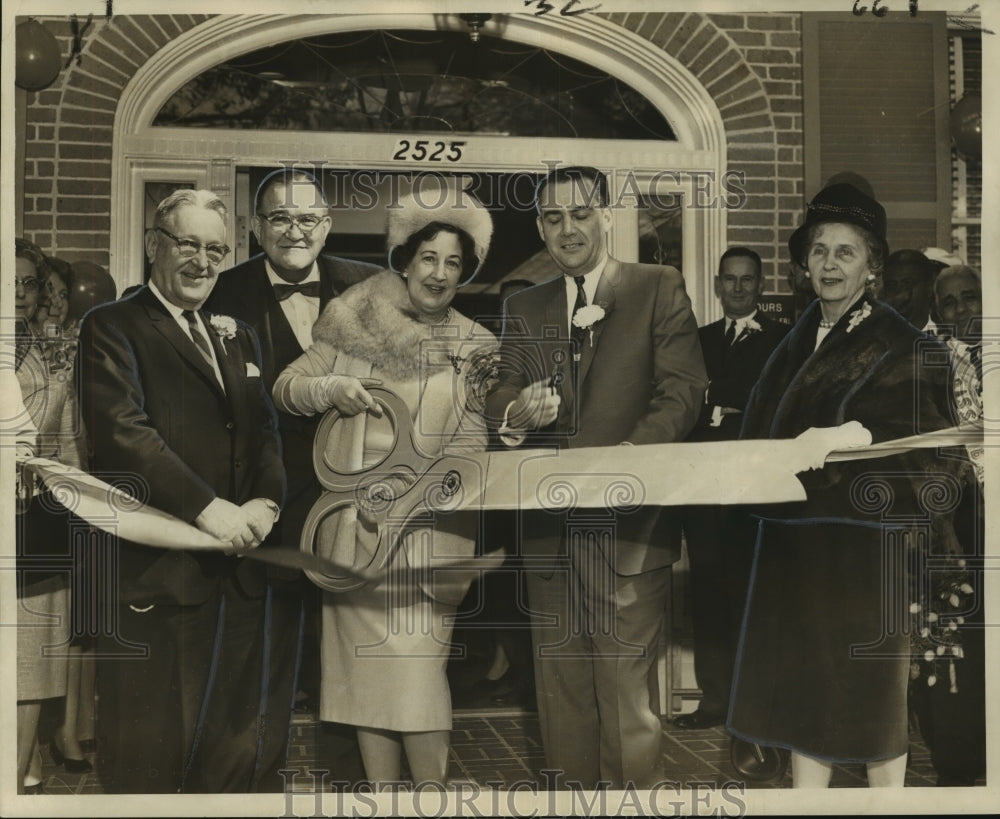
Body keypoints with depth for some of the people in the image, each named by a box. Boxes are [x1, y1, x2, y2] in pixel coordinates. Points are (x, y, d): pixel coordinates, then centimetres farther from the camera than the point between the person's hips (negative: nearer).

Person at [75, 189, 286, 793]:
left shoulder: (237, 336, 19)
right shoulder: (112, 327, -2)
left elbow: (267, 429, 11)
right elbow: (121, 430, -15)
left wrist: (265, 500, -9)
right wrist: (206, 508, -21)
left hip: (238, 572, 6)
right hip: (155, 571, -6)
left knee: (232, 754, 14)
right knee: (149, 759, 4)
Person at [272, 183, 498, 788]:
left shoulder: (474, 348, 4)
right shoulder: (355, 320, 5)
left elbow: (472, 441, 1)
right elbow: (285, 388, 9)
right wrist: (330, 389, -11)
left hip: (427, 530, -1)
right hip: (353, 529, 2)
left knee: (417, 666, -9)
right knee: (367, 666, 7)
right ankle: (381, 786, 20)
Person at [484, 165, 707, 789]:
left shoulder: (660, 289, 4)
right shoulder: (523, 309, 17)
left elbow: (684, 391, -6)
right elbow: (501, 393, 10)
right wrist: (515, 414, -15)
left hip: (629, 518, -4)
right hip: (548, 525, 4)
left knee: (628, 686, -4)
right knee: (561, 686, 10)